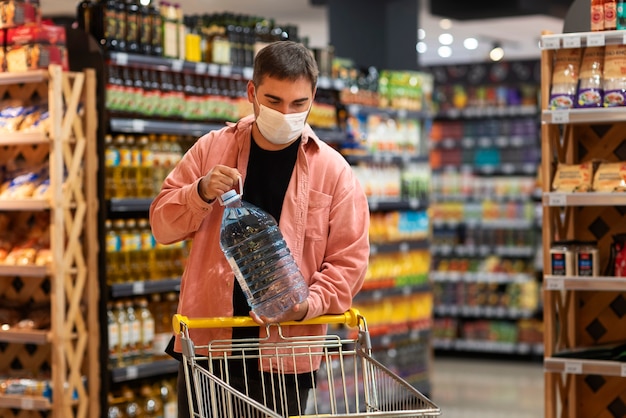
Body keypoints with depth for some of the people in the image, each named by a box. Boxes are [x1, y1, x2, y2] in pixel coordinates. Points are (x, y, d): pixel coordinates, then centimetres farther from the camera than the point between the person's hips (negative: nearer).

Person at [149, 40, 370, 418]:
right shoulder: (211, 148, 4)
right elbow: (163, 224, 5)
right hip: (207, 342, 1)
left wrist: (309, 305, -18)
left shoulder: (333, 170, -1)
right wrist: (201, 192, -15)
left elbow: (349, 259, -1)